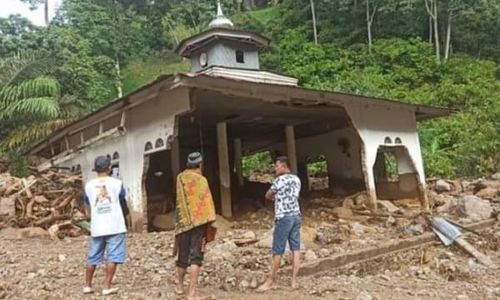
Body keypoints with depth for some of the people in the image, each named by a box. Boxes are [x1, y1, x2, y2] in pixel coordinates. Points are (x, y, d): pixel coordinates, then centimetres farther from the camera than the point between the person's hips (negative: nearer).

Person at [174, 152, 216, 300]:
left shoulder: (180, 178, 8)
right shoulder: (201, 180, -7)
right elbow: (206, 202, -11)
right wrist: (209, 223, -8)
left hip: (182, 222, 5)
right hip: (198, 222, -5)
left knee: (183, 257, 17)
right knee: (195, 257, -5)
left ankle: (180, 286, 32)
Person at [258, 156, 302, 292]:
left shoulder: (280, 180, -10)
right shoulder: (296, 179, 12)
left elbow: (268, 196, 1)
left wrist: (275, 197, 20)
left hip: (283, 217, -7)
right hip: (296, 216, 8)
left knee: (278, 251, -1)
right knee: (295, 249, 5)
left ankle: (271, 281, 8)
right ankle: (294, 281, 7)